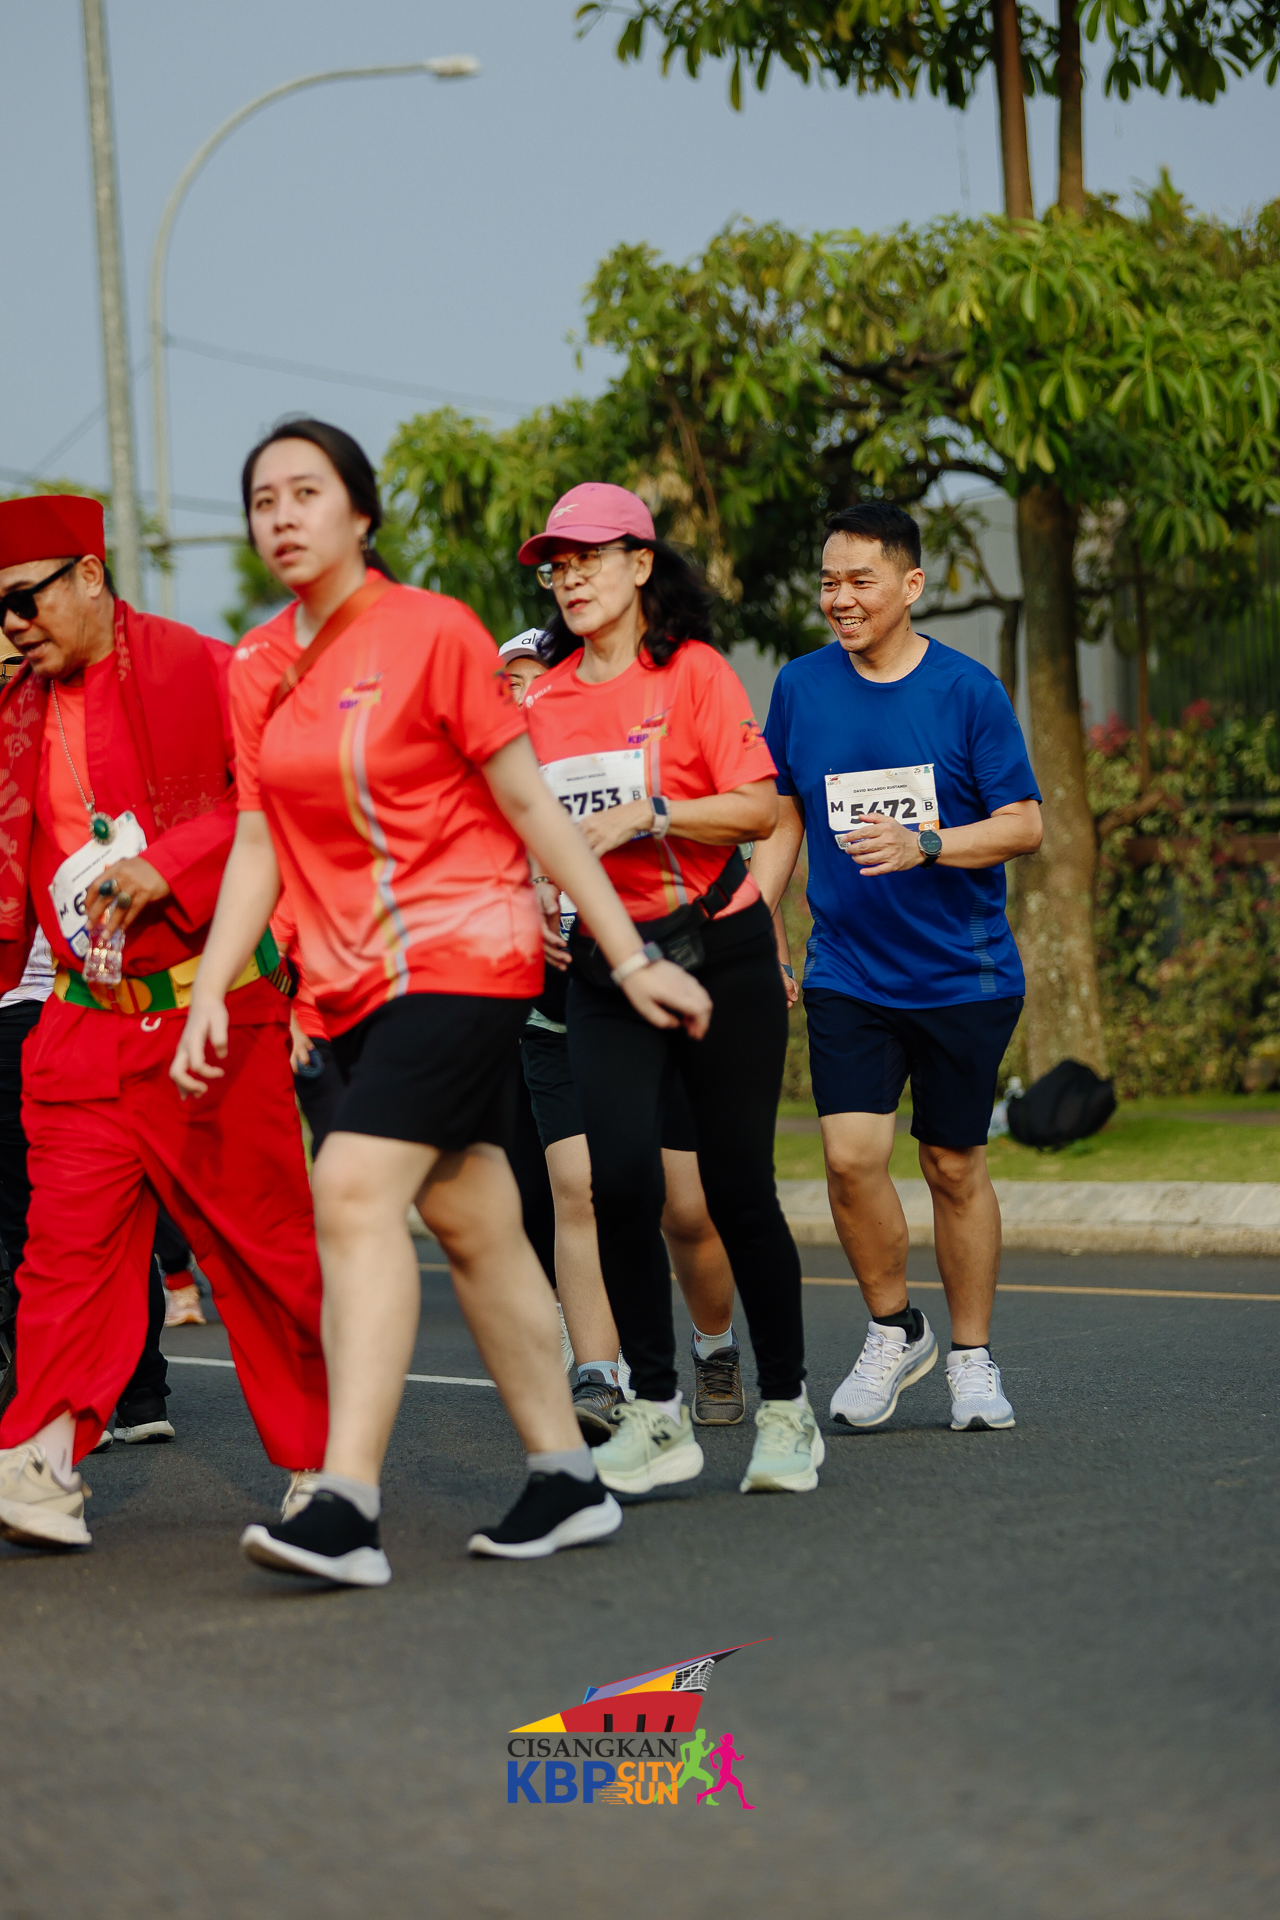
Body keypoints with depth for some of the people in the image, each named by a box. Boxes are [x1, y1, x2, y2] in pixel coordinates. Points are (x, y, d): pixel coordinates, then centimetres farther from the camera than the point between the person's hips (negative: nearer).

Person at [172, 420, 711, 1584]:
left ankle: (346, 1507, -24)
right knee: (469, 1220, 9)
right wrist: (209, 993, 2)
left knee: (356, 1191, -20)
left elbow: (530, 802, -5)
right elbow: (257, 842, 13)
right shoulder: (257, 670, 9)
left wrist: (631, 958, -3)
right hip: (352, 977, 6)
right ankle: (568, 1481, 18)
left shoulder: (431, 631, -8)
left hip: (458, 952, -6)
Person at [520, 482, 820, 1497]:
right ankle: (656, 1414, -2)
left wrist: (644, 814, -19)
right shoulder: (545, 697, 10)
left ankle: (786, 1409, 13)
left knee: (737, 1187, -2)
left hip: (718, 952, -3)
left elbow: (758, 806, -11)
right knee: (620, 1179, -12)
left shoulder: (694, 671, -3)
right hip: (606, 963, 3)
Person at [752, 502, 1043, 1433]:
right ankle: (892, 1330, 12)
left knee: (955, 1166, 6)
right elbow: (782, 822, 13)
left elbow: (1024, 824, -6)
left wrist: (921, 847, -21)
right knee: (851, 1156, -12)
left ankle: (972, 1357, 23)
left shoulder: (968, 690, -5)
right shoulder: (800, 687, 3)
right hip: (846, 968, 2)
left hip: (963, 973, -1)